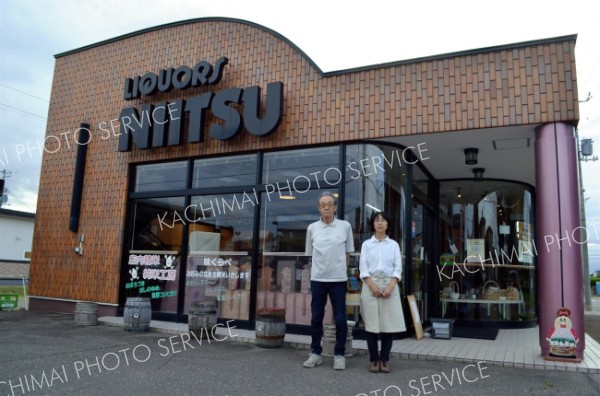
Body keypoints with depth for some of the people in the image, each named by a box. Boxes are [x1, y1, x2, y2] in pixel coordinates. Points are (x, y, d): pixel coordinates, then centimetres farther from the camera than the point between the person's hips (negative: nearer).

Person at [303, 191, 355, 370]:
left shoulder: (345, 226, -1)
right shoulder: (312, 228, 2)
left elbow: (347, 252, 7)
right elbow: (311, 253, 11)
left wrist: (340, 269, 9)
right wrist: (322, 268, 9)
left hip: (338, 279, -1)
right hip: (317, 279, 2)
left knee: (340, 319, 3)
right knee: (316, 318, 8)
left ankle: (339, 355, 16)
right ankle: (315, 353, 20)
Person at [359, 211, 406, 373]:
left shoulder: (394, 244, 10)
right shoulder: (366, 244, 7)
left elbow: (398, 268, 3)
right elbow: (363, 267, 0)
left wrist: (390, 286, -11)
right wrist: (372, 285, -13)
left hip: (389, 285, 1)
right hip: (370, 285, -1)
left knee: (389, 323, -1)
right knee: (372, 323, -1)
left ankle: (385, 360, 9)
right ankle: (374, 360, 8)